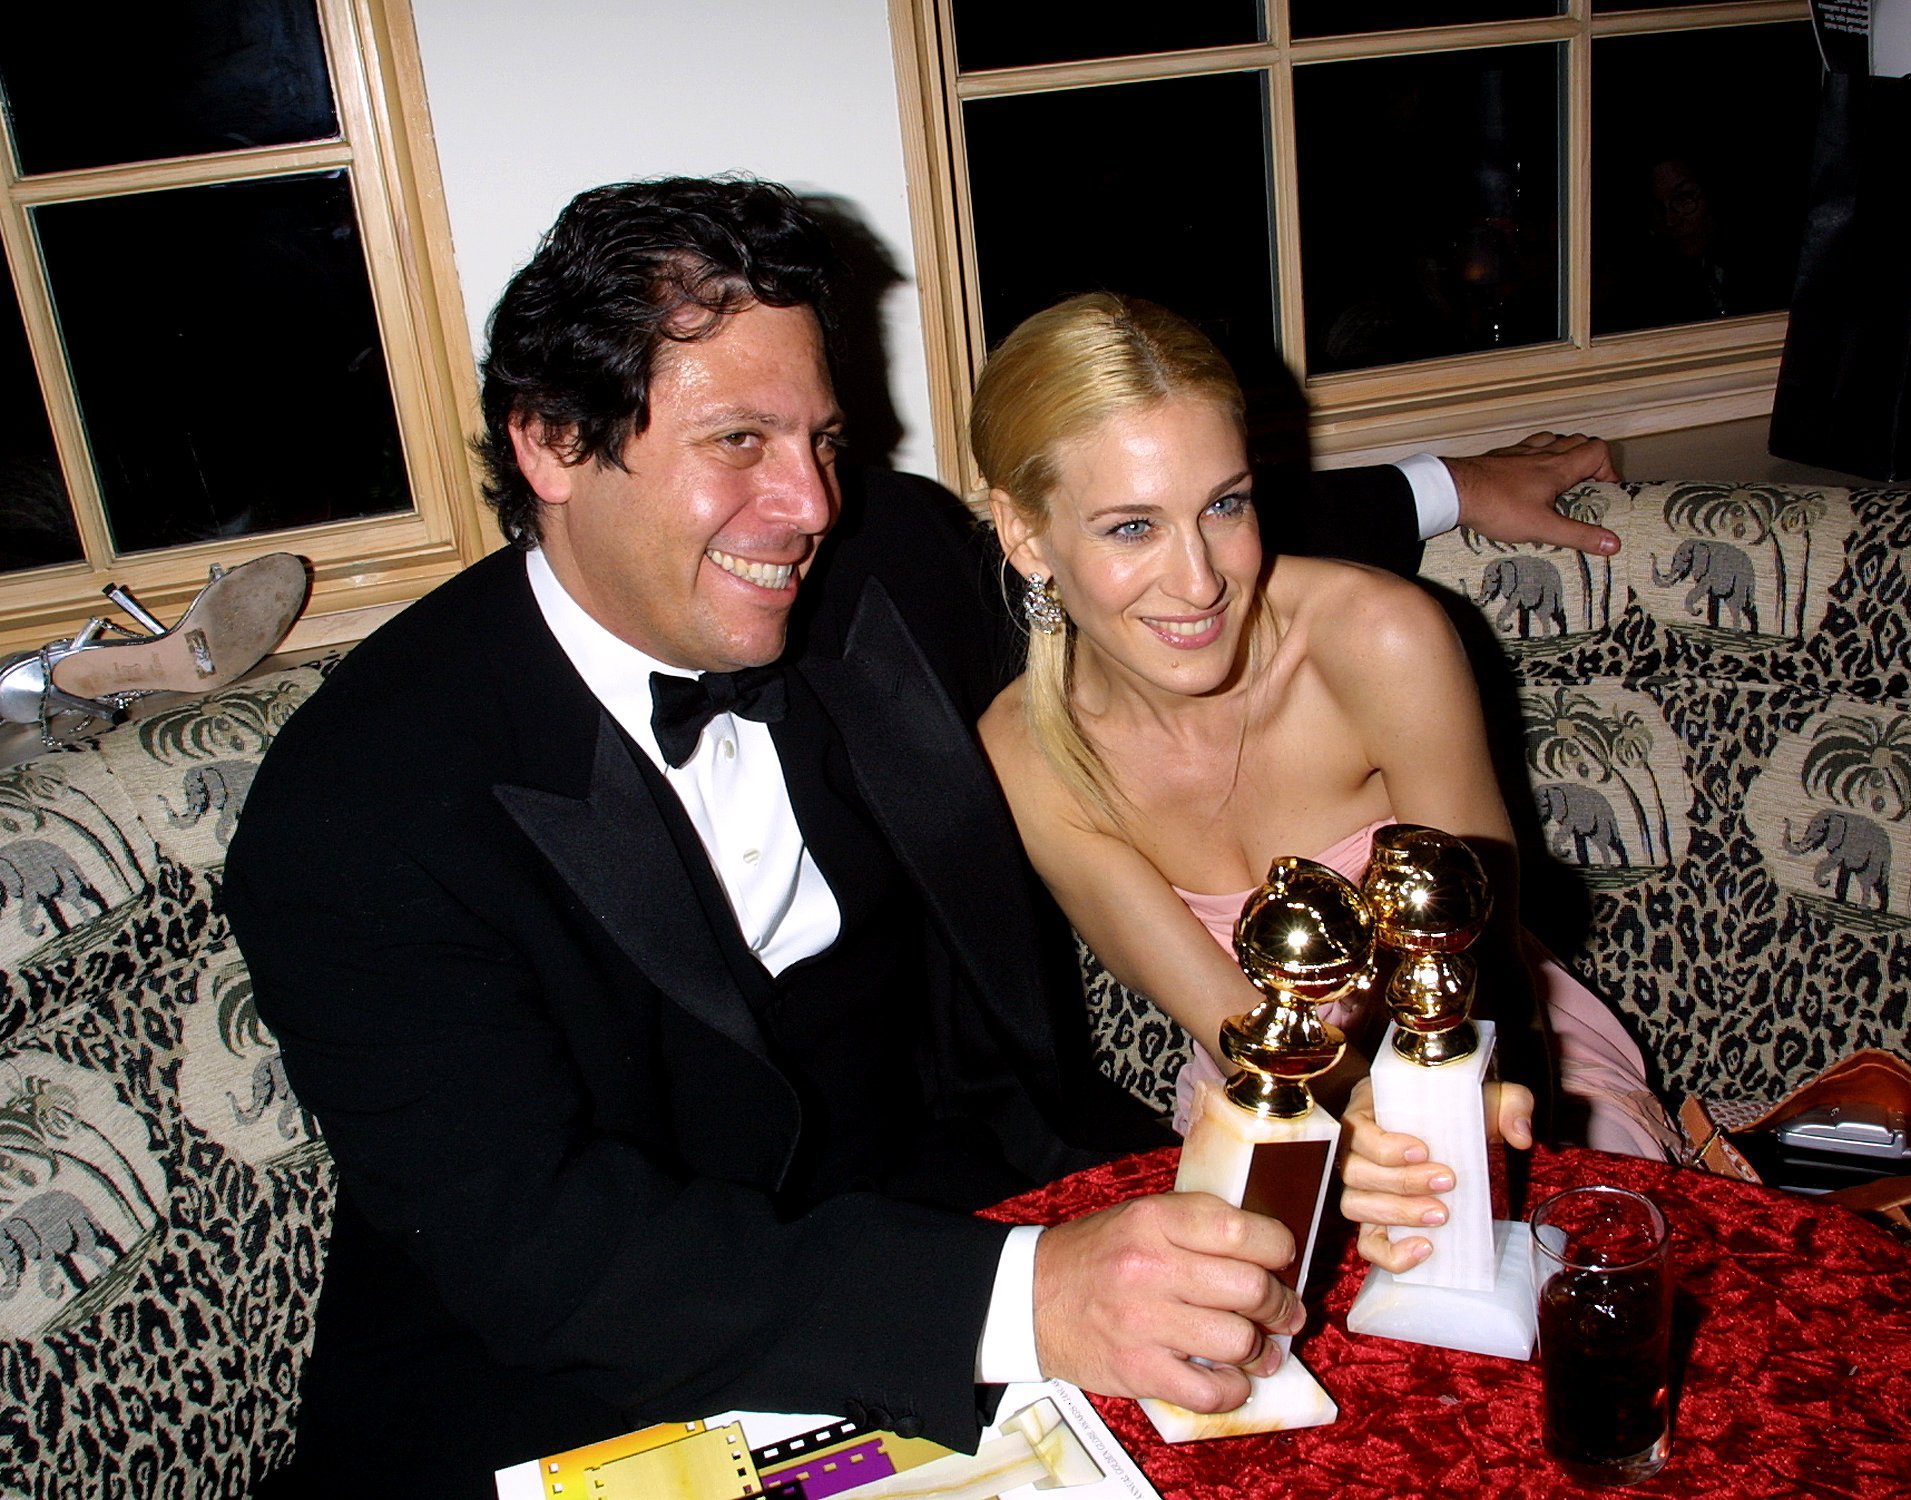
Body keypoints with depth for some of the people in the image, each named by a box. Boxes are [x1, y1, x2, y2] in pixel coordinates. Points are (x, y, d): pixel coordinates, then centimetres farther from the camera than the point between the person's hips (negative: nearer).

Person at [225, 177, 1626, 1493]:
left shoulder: (891, 555, -4)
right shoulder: (357, 807, -19)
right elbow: (535, 1248, -27)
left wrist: (1435, 493, 25)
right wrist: (1018, 1300, -37)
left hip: (960, 1194, 5)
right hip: (588, 1382, -4)